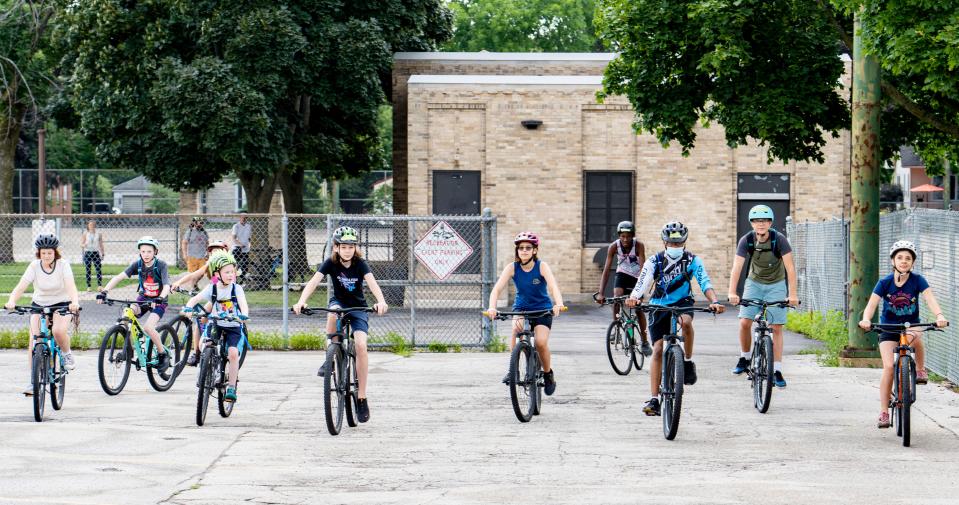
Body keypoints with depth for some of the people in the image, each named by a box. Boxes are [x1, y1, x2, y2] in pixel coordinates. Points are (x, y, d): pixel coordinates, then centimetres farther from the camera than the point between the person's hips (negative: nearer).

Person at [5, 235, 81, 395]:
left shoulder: (63, 265, -15)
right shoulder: (34, 266, -12)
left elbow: (71, 286, -29)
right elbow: (21, 286, -23)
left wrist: (75, 302, -49)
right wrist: (11, 301, -43)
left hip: (62, 305, -2)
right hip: (39, 305, 2)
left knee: (58, 330, -32)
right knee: (34, 340, -14)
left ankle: (67, 354, 0)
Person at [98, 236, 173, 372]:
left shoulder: (161, 265, -19)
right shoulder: (138, 264, -11)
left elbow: (166, 286, -30)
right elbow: (119, 277, -19)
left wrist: (160, 298, -50)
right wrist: (104, 292, -32)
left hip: (158, 301, -4)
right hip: (143, 298, 4)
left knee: (148, 327, -26)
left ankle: (163, 354, -4)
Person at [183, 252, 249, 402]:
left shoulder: (236, 289, -8)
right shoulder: (212, 289, -4)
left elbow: (243, 304, -24)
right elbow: (195, 299, -11)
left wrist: (243, 315, -46)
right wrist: (188, 308, -33)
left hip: (233, 327, -2)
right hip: (216, 326, 2)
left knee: (233, 352, -22)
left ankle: (231, 387, -12)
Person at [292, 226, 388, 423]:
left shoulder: (360, 264, -16)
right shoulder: (331, 263, -14)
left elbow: (372, 282, -32)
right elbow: (314, 281, -27)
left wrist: (381, 302, -52)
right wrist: (301, 301, -44)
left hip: (358, 307, -1)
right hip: (339, 302, 1)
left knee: (361, 345, -20)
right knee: (333, 314, -38)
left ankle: (362, 398, -13)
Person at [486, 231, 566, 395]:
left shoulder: (542, 266, -17)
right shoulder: (512, 268, -13)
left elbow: (553, 286, -31)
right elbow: (497, 289, -22)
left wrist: (558, 304, -52)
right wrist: (492, 308, -41)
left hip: (542, 310, -1)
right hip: (521, 308, 1)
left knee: (541, 342, -22)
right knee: (516, 327, -32)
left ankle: (548, 374, 7)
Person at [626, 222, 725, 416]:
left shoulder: (692, 260, -11)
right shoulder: (654, 261, -11)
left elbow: (705, 282, -22)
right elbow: (642, 283, -24)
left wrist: (715, 301, -42)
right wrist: (634, 298, -46)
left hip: (682, 302, -1)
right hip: (659, 306, 1)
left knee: (686, 322, -37)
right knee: (658, 350, -10)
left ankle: (688, 362, -13)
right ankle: (654, 399, -8)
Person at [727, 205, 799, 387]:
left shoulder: (779, 240, -21)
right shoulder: (746, 240, -17)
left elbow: (790, 267, -24)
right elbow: (737, 267, -24)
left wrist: (793, 294, -33)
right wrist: (732, 293, -37)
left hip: (776, 285, -1)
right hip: (754, 283, 1)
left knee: (776, 328, -6)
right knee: (744, 322, -12)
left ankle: (777, 371, -2)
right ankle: (745, 359, 11)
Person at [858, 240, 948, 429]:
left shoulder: (917, 280, -11)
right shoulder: (885, 282, -12)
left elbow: (930, 299, -25)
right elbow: (872, 304, -21)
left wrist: (939, 315, -45)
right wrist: (866, 319, -43)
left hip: (911, 325, 0)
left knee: (915, 338, -37)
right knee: (889, 366, -16)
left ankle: (920, 370, -9)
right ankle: (884, 413, -9)